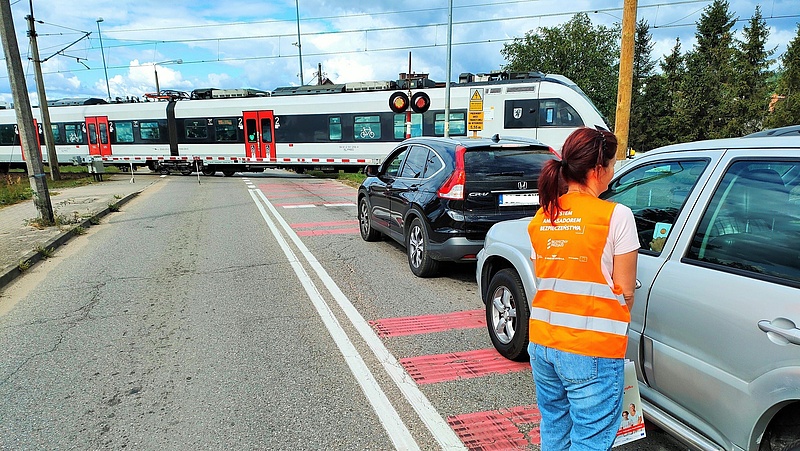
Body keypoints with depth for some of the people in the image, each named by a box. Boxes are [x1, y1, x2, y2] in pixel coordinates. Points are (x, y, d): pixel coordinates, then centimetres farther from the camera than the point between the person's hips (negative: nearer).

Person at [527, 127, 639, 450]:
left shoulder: (542, 217, 4)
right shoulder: (616, 216, -12)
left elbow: (542, 280, 9)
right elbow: (625, 290, -6)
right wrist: (617, 326, 12)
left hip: (542, 342, 6)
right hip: (592, 351, -6)